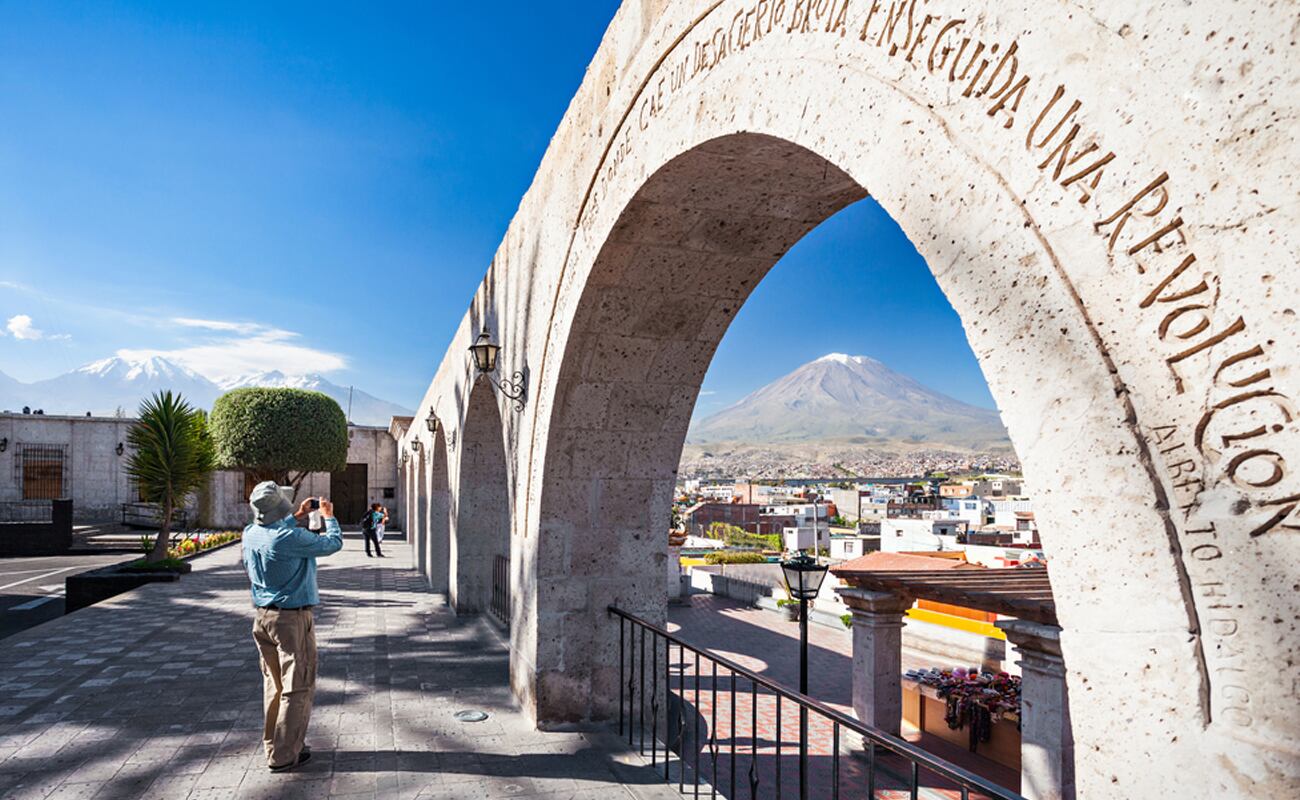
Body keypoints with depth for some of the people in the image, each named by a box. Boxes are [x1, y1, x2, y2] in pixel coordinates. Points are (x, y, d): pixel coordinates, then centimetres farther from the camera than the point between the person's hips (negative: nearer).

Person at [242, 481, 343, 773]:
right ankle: (283, 755, 8)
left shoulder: (250, 534, -1)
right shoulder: (292, 538, -23)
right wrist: (329, 517, 8)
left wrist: (298, 517, 26)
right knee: (297, 688, 3)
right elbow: (333, 543, -9)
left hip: (262, 616, 8)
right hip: (292, 619, -8)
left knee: (273, 684, 18)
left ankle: (273, 745, 28)